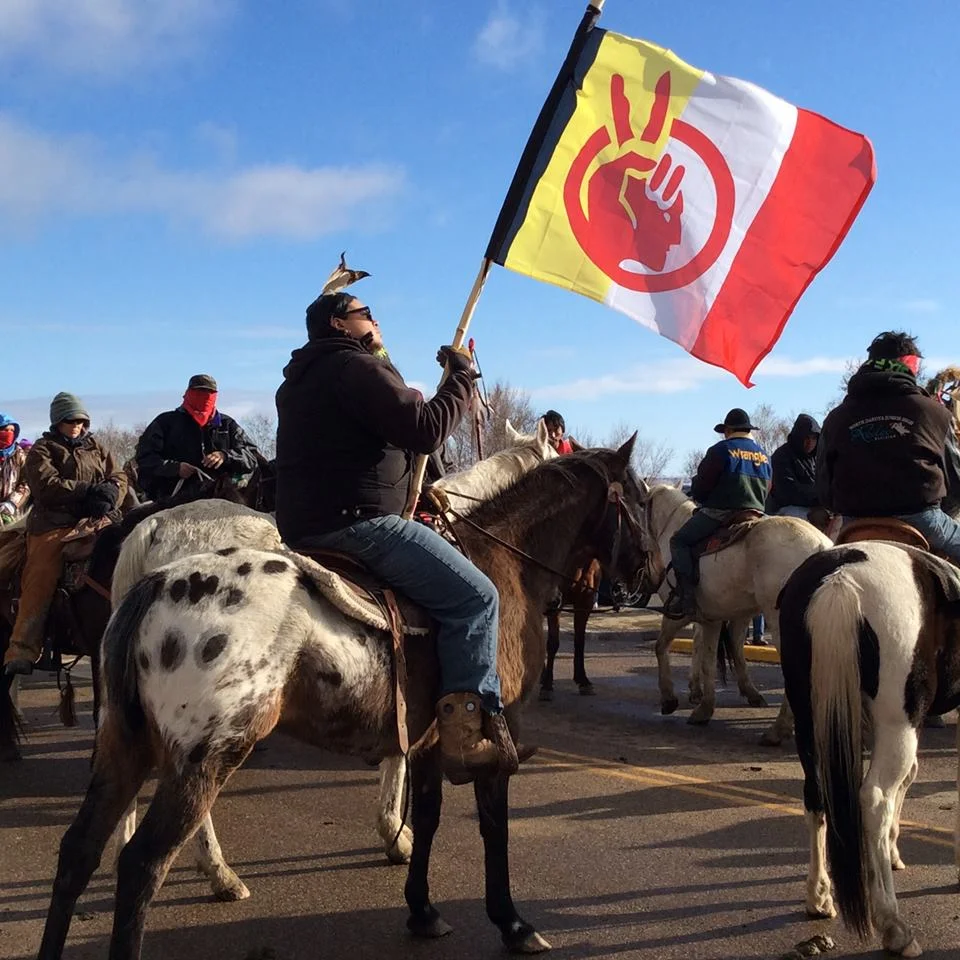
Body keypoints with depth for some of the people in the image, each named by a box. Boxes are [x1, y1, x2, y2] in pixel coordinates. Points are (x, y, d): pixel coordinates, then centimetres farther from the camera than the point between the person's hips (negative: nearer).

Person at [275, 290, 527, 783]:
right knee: (475, 595, -12)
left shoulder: (298, 380, 23)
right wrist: (462, 378, -2)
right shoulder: (359, 367, -9)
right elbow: (427, 431, -16)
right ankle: (467, 734, -17)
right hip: (356, 522, -11)